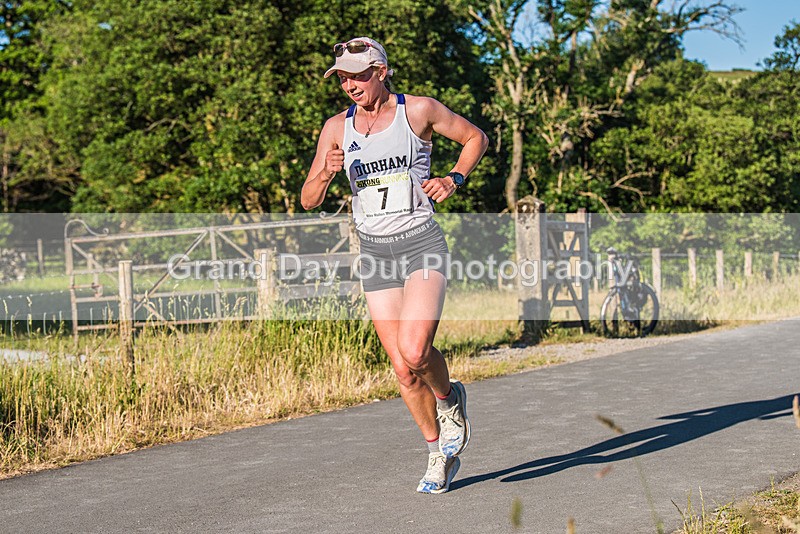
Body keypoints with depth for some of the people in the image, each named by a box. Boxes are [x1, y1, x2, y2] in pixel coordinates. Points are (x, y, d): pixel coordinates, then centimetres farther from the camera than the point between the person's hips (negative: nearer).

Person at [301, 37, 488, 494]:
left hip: (422, 243, -4)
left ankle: (450, 399, 12)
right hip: (375, 252, 4)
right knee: (404, 370, 3)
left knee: (414, 350, -22)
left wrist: (453, 180, -4)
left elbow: (476, 137, 11)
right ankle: (440, 454, 22)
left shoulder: (419, 110, -3)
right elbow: (309, 201, 6)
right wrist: (327, 172, -15)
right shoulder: (337, 127, 5)